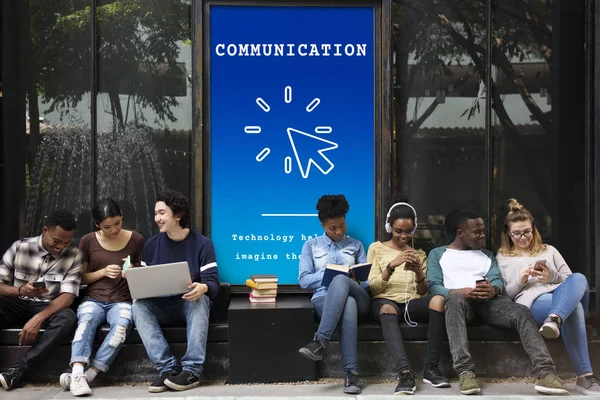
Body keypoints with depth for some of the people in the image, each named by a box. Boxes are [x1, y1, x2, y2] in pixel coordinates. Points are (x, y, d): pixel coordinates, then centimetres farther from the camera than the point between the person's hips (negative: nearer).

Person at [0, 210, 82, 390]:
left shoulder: (74, 256, -6)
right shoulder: (20, 247, -5)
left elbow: (67, 296, -14)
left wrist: (38, 318, -30)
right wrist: (20, 290, -28)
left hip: (48, 307, 0)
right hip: (16, 303, 0)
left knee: (68, 318, -34)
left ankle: (17, 370, -32)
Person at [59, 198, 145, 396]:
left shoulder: (136, 240, 3)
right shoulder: (88, 241, 4)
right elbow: (81, 278, 9)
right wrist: (103, 272, -10)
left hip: (122, 301, 0)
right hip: (93, 299, 1)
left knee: (122, 324, -35)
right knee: (86, 320, -35)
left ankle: (88, 374, -36)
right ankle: (78, 374, -47)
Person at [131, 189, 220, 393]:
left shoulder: (202, 244, -5)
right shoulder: (152, 244, 6)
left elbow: (213, 282, -13)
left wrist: (203, 288, -37)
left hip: (190, 305, -3)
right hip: (161, 308, 3)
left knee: (200, 299, -36)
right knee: (139, 305, -28)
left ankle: (191, 370, -36)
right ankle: (168, 368, -33)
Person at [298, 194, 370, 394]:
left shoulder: (356, 245, 22)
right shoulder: (311, 245, 18)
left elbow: (367, 280, 15)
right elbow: (304, 280, 6)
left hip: (358, 299, 1)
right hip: (324, 299, -1)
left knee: (340, 281, -37)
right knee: (347, 304, -41)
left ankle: (320, 342, -45)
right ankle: (351, 372, -45)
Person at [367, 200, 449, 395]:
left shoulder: (419, 254, 23)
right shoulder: (376, 248, 14)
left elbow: (423, 292, 14)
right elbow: (373, 288, 2)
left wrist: (419, 273, -7)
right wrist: (391, 265, -13)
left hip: (412, 303, 3)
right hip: (385, 300, -2)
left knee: (438, 299, -33)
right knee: (387, 309, -41)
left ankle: (431, 368, -28)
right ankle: (405, 373, -52)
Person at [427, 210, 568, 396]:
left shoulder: (487, 254, 30)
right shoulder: (437, 254, 18)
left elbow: (498, 280, 12)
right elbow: (433, 286, 3)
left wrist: (493, 290, -15)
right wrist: (459, 291, -18)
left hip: (488, 300, 3)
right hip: (459, 299, -3)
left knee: (521, 311, -29)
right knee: (456, 299, -41)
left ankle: (545, 372, -42)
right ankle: (465, 372, -48)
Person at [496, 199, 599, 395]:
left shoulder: (549, 251, 31)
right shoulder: (502, 258, 23)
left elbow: (571, 280, 23)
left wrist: (552, 276, 0)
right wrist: (519, 281, -6)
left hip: (563, 295, 4)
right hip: (532, 302, -3)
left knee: (578, 278, -36)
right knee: (573, 306, -40)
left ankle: (554, 319, -64)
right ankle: (584, 376, -52)